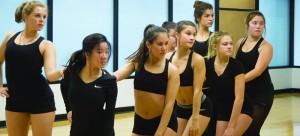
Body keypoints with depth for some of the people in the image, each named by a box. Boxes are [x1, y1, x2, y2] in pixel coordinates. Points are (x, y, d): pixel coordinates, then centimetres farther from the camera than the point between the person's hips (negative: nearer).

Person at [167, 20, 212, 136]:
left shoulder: (197, 59, -20)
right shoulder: (168, 58, -8)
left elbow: (197, 90, -18)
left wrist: (195, 119, -17)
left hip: (200, 107, -5)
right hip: (180, 108, 5)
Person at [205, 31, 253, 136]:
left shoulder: (236, 66, -21)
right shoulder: (208, 65, -9)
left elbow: (239, 98, -21)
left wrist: (231, 126, -20)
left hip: (242, 110, -4)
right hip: (222, 110, 5)